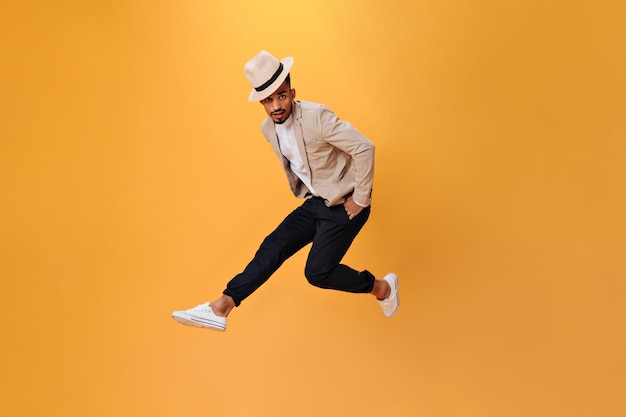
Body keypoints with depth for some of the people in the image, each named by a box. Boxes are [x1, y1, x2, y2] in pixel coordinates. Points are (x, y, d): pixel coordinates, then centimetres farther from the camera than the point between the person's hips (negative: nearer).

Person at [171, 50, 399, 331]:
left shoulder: (317, 116, -23)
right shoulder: (268, 129, 2)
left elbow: (364, 148, -24)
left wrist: (361, 199, -18)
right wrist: (306, 196, 17)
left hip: (344, 204, -7)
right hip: (315, 203, 7)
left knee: (317, 272, -13)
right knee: (273, 247, 0)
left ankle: (382, 287, 10)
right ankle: (221, 307, 2)